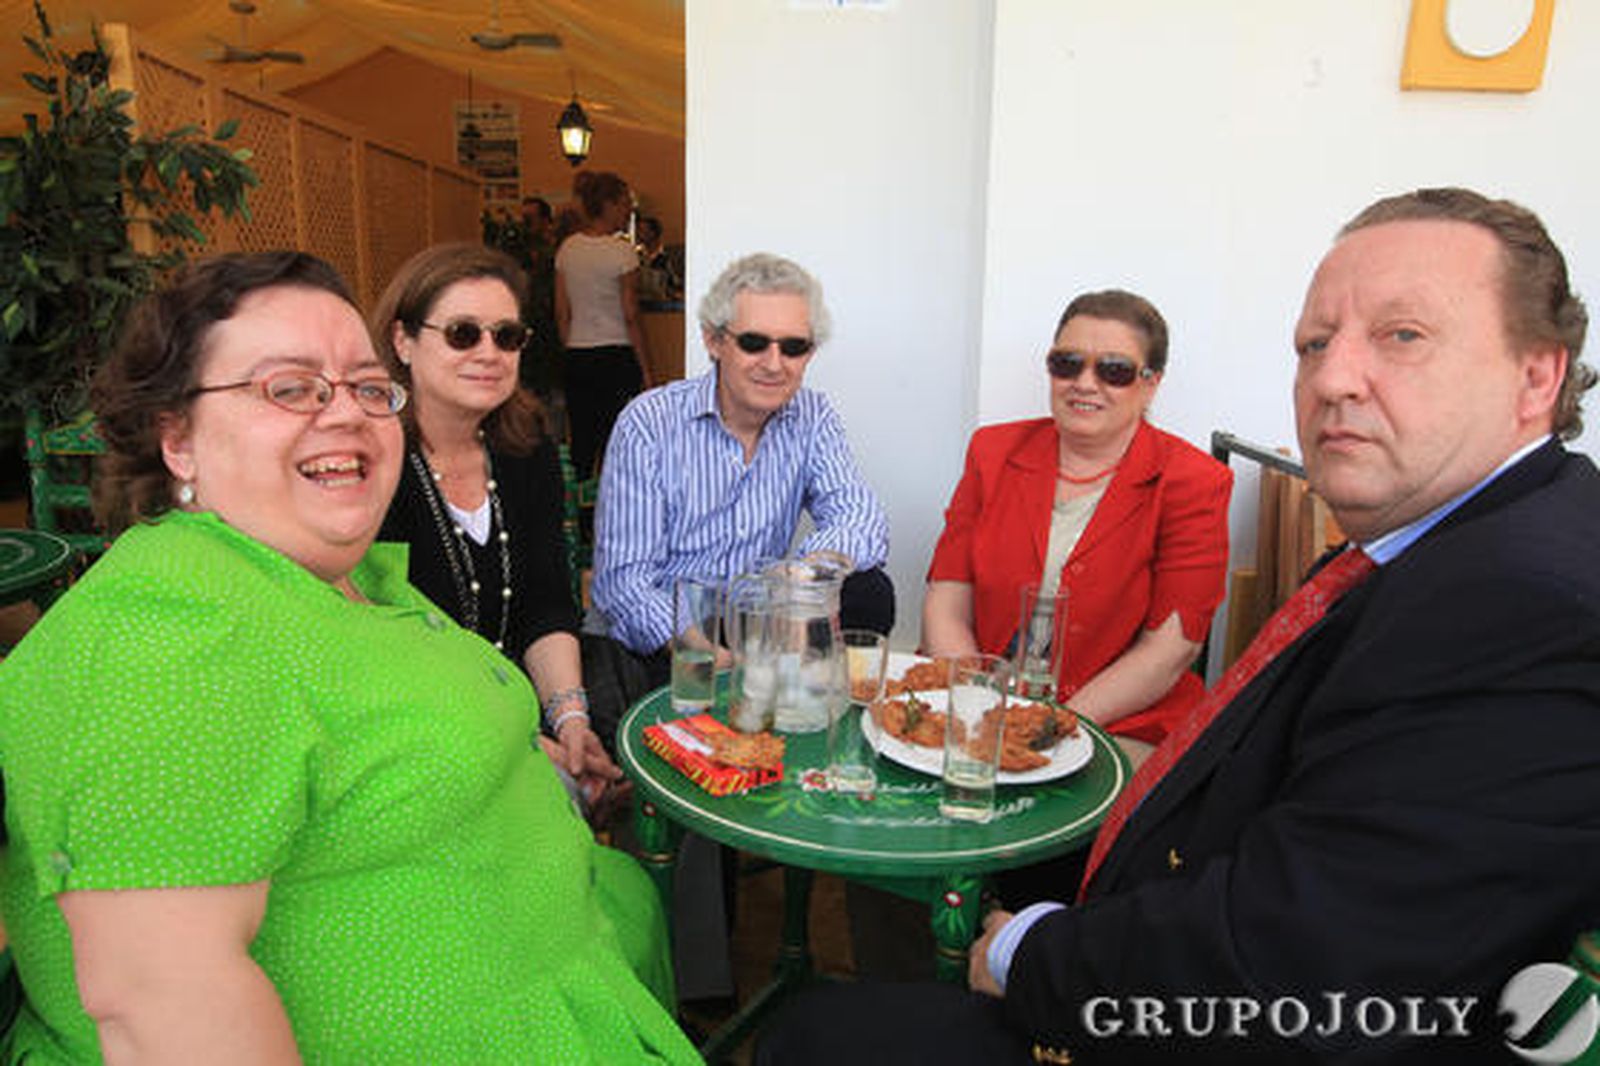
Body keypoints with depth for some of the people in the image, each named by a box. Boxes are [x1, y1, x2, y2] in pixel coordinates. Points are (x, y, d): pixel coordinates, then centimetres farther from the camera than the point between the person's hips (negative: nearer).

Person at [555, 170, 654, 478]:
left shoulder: (566, 249, 7)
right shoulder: (621, 251, -10)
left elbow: (562, 314, 9)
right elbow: (631, 317, -10)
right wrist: (646, 370, -5)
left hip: (577, 358, 6)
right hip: (617, 355, -5)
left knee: (581, 446, 11)